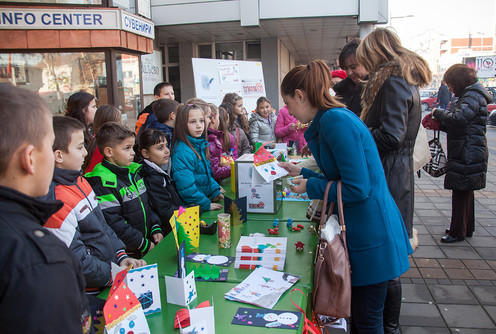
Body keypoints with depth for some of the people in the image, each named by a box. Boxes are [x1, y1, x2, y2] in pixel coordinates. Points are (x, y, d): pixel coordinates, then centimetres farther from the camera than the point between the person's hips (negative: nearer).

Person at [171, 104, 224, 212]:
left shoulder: (200, 145, 9)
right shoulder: (182, 153, -20)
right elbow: (186, 187, -23)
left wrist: (215, 191, 11)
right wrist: (206, 205, -19)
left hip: (205, 197, 9)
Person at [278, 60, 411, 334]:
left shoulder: (336, 121, -21)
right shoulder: (329, 119, 10)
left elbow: (357, 189, -24)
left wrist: (310, 186, -11)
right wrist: (301, 172, 20)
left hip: (371, 235, -10)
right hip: (360, 229, 10)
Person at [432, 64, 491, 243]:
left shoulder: (473, 96, -14)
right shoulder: (468, 95, 18)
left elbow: (459, 119, -29)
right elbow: (457, 126, 19)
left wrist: (438, 112, -15)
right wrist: (439, 124, 5)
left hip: (467, 154, -11)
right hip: (467, 153, 11)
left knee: (461, 192, -4)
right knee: (465, 191, 18)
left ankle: (458, 232, 5)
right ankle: (467, 228, 30)